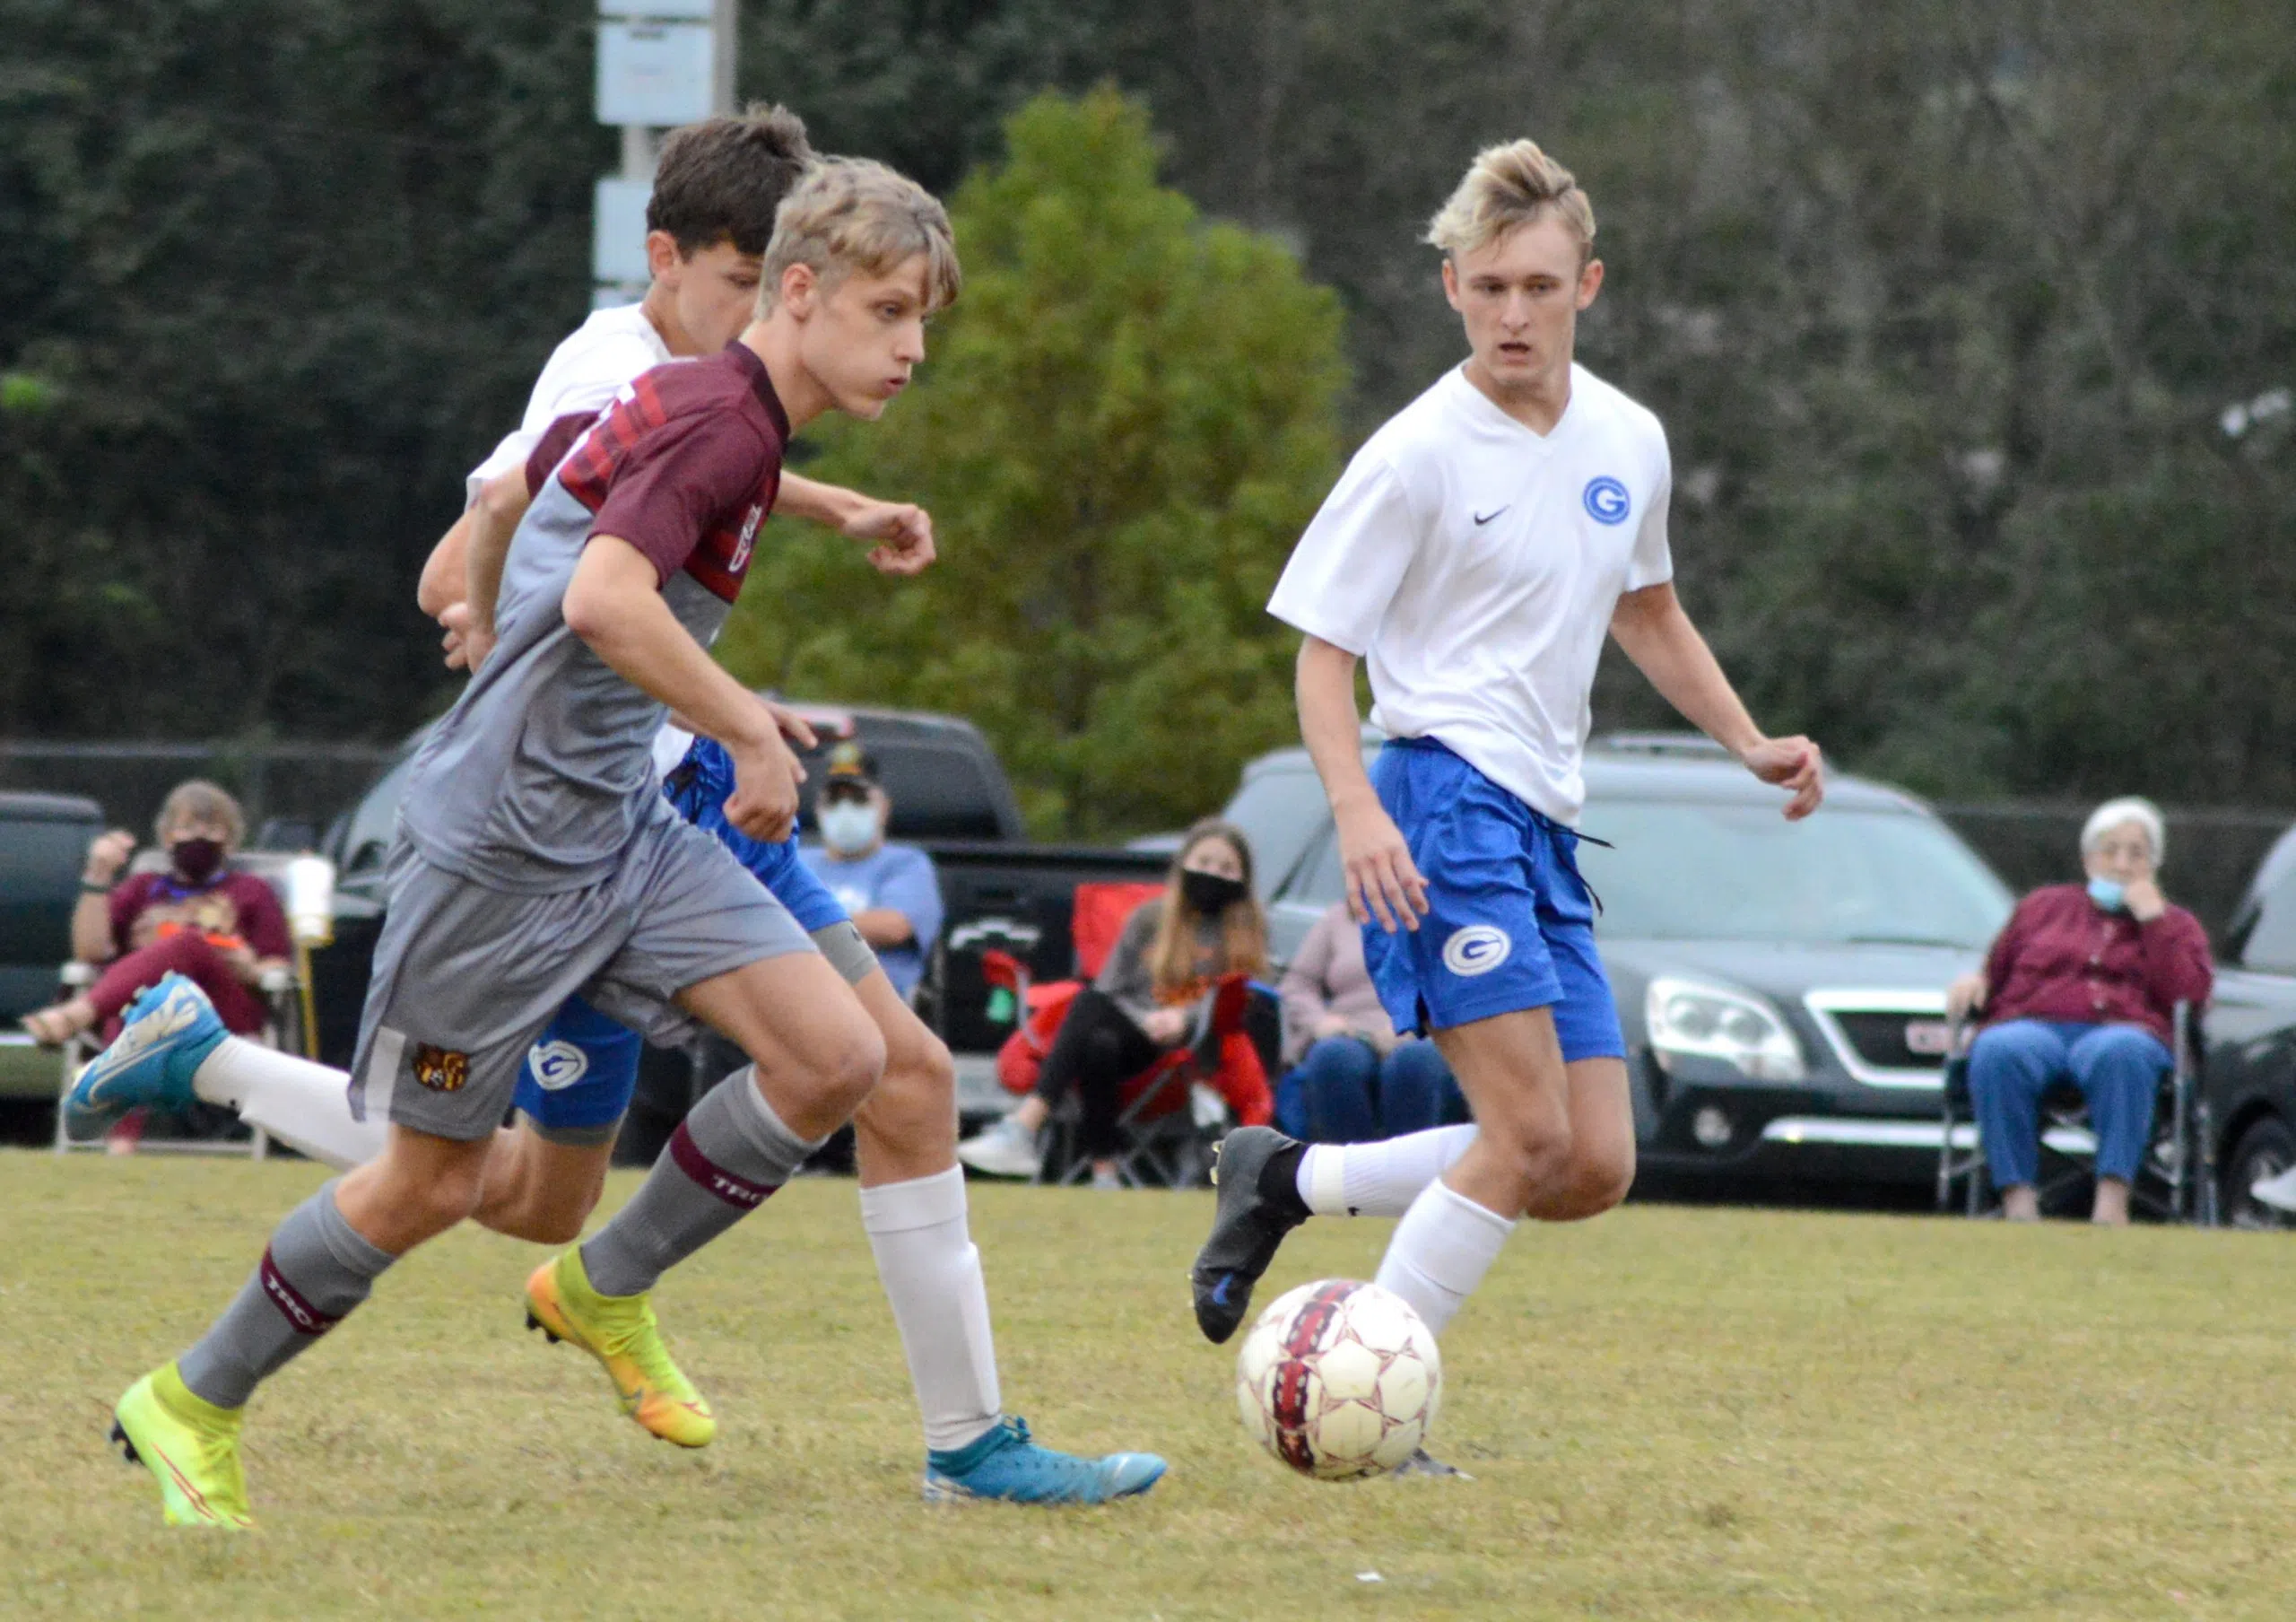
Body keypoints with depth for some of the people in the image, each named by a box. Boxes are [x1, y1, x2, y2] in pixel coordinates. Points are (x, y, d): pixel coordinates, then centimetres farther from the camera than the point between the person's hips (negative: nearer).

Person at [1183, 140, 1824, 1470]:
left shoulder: (1629, 441, 11)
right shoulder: (1419, 455, -9)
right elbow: (1323, 648, -7)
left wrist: (1751, 742, 17)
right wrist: (1360, 814, -22)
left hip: (1547, 824, 7)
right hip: (1444, 800, -7)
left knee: (1596, 1170, 2)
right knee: (1531, 1134, -19)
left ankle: (1291, 1180, 15)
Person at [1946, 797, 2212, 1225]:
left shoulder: (2177, 926, 24)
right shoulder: (2044, 905, 30)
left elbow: (2189, 995, 5)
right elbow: (1996, 974, 31)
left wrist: (2152, 918, 4)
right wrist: (1975, 982, 7)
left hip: (2122, 1030, -1)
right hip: (2033, 1027, 1)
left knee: (2119, 1054, -41)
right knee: (1997, 1053, -37)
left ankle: (2112, 1198, -49)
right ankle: (2019, 1197, -43)